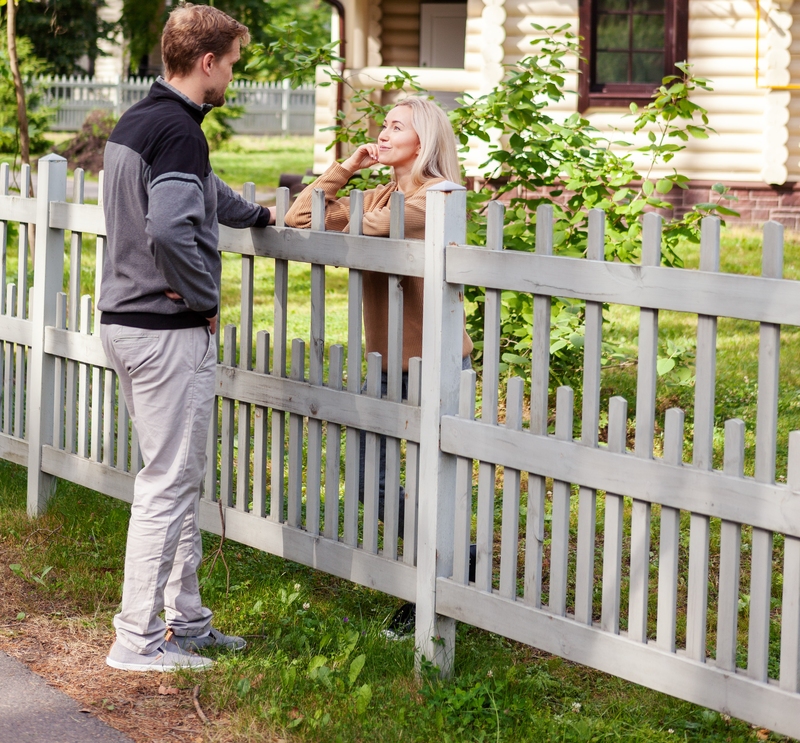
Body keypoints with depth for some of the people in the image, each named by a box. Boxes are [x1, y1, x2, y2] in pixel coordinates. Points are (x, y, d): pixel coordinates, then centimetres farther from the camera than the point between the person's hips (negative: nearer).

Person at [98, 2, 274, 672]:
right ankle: (139, 640, 2)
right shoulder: (179, 132, -18)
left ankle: (186, 620, 26)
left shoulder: (134, 122, 14)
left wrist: (259, 215, 48)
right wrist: (204, 299, -17)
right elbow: (170, 230, -33)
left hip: (124, 322, 10)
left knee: (182, 478, 18)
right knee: (168, 484, -3)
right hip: (171, 333, -10)